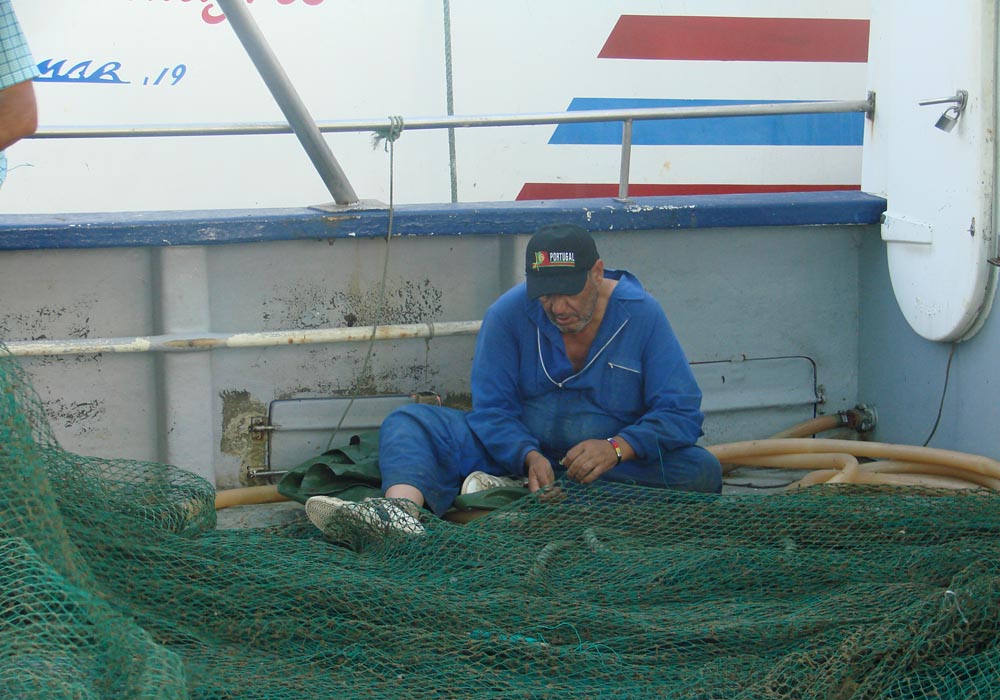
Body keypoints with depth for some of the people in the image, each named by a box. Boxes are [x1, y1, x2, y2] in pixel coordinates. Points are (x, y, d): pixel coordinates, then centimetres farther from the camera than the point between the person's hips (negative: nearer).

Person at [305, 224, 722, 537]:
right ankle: (402, 510, -50)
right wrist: (529, 455, -26)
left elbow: (681, 411, -11)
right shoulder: (509, 314, -7)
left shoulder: (641, 315, -10)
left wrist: (617, 447, -28)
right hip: (520, 447, 1)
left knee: (703, 471, -30)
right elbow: (492, 408, -6)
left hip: (619, 458, -1)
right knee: (407, 423, -13)